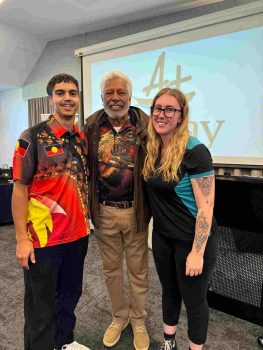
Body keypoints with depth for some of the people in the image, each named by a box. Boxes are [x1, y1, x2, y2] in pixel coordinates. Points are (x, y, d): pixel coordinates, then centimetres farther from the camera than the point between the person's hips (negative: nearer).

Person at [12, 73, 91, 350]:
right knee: (41, 304, 12)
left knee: (70, 294, 22)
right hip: (43, 236, -5)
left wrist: (85, 219, 12)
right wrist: (22, 239, -13)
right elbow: (20, 188, -11)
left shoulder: (83, 138, 6)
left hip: (78, 234, 6)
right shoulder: (33, 137, -10)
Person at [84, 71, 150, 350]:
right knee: (111, 269, 18)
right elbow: (84, 167, 4)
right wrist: (89, 205, 0)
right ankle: (119, 317, 43)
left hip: (135, 210, -1)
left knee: (138, 270, 14)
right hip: (104, 211, 2)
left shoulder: (145, 126, -7)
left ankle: (138, 321, 39)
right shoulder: (91, 127, -1)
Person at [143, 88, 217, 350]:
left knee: (193, 299, 14)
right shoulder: (151, 151, 0)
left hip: (191, 239, -6)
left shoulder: (194, 152, -20)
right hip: (162, 236, 6)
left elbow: (206, 207, -20)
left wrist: (197, 252, -19)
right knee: (169, 290, 24)